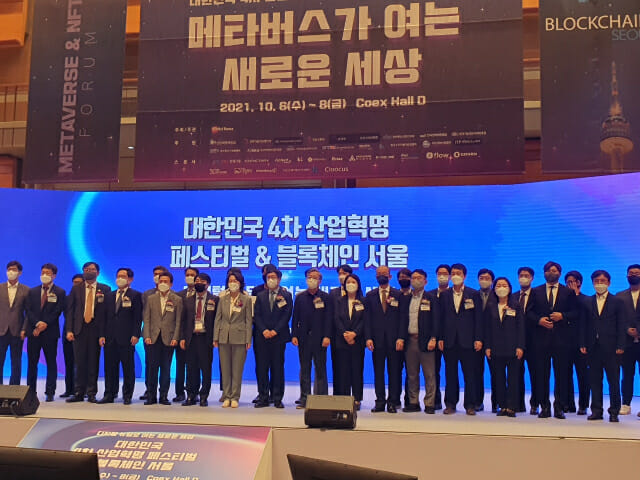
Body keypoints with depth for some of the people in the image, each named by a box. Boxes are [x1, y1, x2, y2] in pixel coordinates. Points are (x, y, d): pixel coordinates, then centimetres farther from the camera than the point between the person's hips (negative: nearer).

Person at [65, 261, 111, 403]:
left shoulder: (105, 289, 6)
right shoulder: (76, 289, 12)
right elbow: (69, 310, 8)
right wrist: (69, 330, -3)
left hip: (96, 329, -1)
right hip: (79, 329, 1)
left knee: (94, 362, 1)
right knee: (79, 363, 3)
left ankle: (91, 393, 8)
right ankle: (79, 393, 10)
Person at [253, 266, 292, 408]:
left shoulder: (286, 295, 5)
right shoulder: (260, 296, 13)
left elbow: (287, 315, -3)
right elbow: (256, 315, 6)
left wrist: (275, 331, -11)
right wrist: (264, 330, -8)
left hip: (279, 337, -2)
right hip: (262, 337, 2)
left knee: (278, 368, 1)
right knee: (262, 367, 2)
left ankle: (277, 398, 5)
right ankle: (263, 398, 8)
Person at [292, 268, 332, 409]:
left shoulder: (325, 297, 3)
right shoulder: (300, 297, 10)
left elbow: (328, 318, -1)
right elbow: (295, 318, 8)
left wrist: (327, 336, -10)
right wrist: (294, 335, -1)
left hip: (319, 338, -2)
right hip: (303, 338, 2)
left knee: (320, 369, 1)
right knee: (304, 369, 7)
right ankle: (304, 398, 13)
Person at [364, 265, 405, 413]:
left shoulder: (398, 295, 7)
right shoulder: (370, 295, 11)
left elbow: (402, 318, 2)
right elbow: (367, 318, 7)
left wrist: (401, 338, -7)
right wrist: (368, 338, -4)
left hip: (394, 339, -1)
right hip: (377, 339, 1)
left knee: (394, 372, 1)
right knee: (378, 371, 4)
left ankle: (392, 402, 8)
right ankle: (380, 401, 11)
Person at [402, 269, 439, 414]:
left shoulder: (431, 298, 3)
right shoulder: (406, 299, 13)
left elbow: (436, 320, -3)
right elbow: (402, 319, 13)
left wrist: (433, 339, -12)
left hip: (425, 341, -3)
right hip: (410, 340, 4)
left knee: (429, 374, -1)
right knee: (412, 374, 8)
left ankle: (429, 404, 5)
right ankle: (413, 402, 16)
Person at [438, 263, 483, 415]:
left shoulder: (474, 294, 4)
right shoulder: (444, 295, 10)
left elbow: (478, 318, 1)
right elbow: (441, 317, 9)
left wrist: (478, 339, -6)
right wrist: (440, 338, 1)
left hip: (467, 340, -2)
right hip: (449, 340, 2)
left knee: (470, 374, 1)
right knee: (450, 373, 7)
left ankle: (470, 405, 10)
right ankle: (450, 404, 14)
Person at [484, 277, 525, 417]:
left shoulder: (516, 305, 3)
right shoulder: (490, 306, 8)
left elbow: (521, 327, 1)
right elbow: (487, 327, 8)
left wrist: (520, 347, -6)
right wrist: (487, 346, 0)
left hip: (512, 348, -2)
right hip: (496, 348, 2)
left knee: (513, 378, -2)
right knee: (499, 378, 5)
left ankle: (511, 407, 2)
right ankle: (502, 406, 11)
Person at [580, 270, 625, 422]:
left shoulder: (617, 301, 6)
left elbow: (621, 326, 1)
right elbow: (584, 325, 9)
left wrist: (620, 346, -7)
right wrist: (583, 344, 1)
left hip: (611, 347, -2)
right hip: (593, 347, 2)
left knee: (613, 380, 1)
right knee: (595, 380, 5)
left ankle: (614, 411, 9)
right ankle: (596, 411, 12)